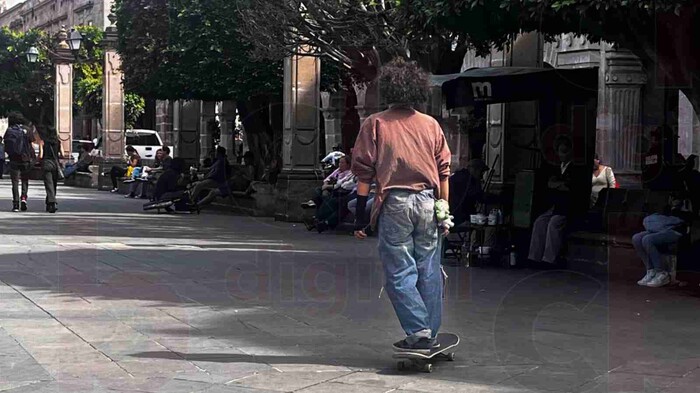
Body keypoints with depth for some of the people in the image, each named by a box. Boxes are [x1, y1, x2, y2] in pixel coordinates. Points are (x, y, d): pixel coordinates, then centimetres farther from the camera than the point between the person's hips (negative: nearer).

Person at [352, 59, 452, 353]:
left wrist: (360, 215, 1)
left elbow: (364, 172, -3)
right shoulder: (431, 125, 9)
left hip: (394, 204, -3)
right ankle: (431, 336, 16)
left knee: (399, 274, 3)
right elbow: (444, 171, 9)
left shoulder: (375, 124, 1)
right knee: (429, 272, 10)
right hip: (428, 202, 3)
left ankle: (419, 334, -3)